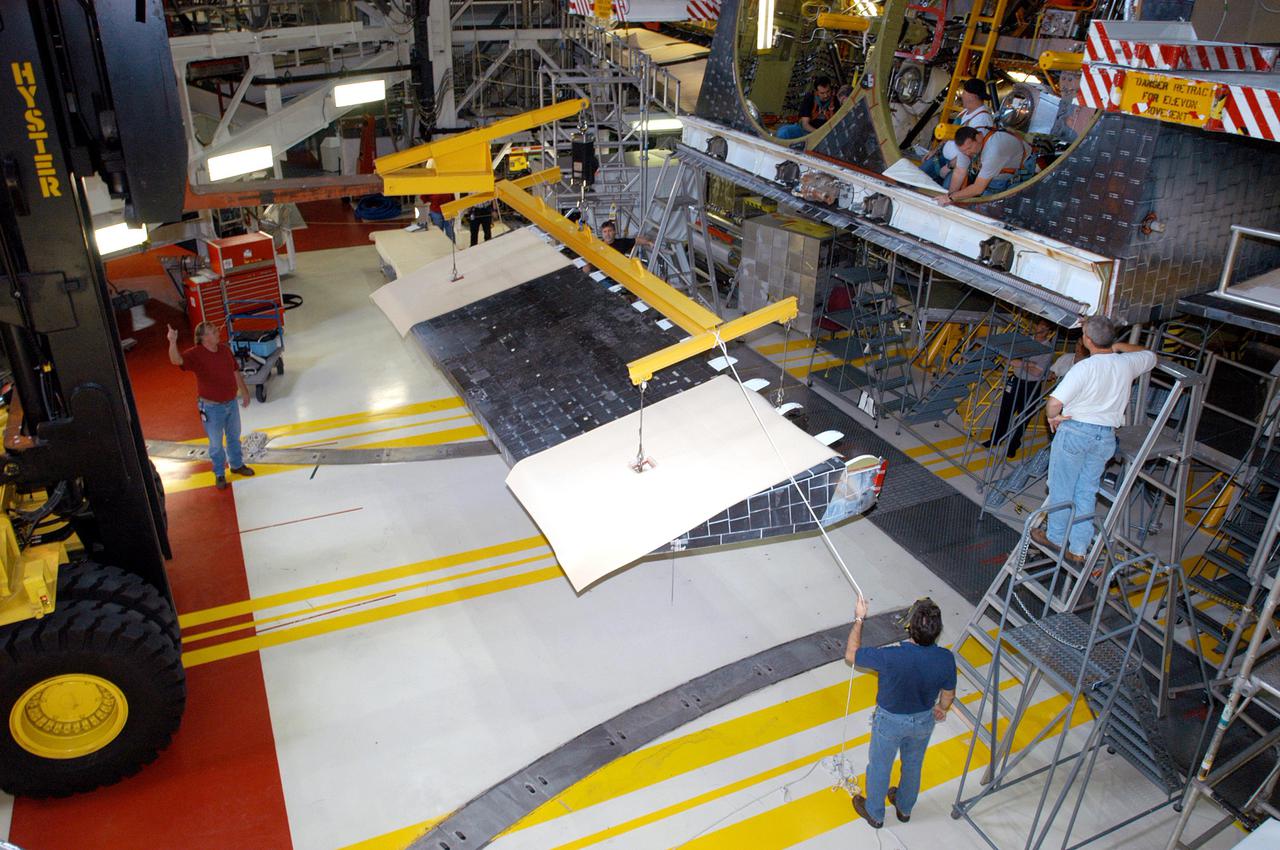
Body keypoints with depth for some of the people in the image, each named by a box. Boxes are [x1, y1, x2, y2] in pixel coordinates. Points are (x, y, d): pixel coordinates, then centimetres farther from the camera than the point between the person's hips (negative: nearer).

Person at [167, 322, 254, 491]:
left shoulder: (225, 349, 0)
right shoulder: (195, 354, -19)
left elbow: (235, 372, 10)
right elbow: (176, 360, -38)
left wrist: (244, 391, 14)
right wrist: (173, 342, -55)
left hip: (231, 402, 6)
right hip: (212, 407, -5)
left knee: (234, 437, 23)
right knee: (216, 443, 8)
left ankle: (237, 465, 44)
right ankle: (219, 474, 26)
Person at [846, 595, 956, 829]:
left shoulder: (892, 657, -39)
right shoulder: (946, 659, -27)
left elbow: (851, 654, -22)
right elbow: (948, 694, -6)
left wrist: (859, 619, -13)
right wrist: (942, 709, 17)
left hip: (890, 720, -3)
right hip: (924, 720, 4)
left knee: (879, 766, 24)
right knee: (913, 764, 30)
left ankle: (874, 813, 48)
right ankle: (905, 808, 56)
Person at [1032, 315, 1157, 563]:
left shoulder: (1084, 368, -21)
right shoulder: (1127, 364, -3)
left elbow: (1054, 404, -26)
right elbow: (1150, 356, 22)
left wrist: (1053, 417, -5)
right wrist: (1120, 346, 25)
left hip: (1075, 431, -5)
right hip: (1106, 436, 5)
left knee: (1061, 488, 12)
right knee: (1087, 492, 13)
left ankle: (1055, 538, 26)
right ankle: (1078, 550, 18)